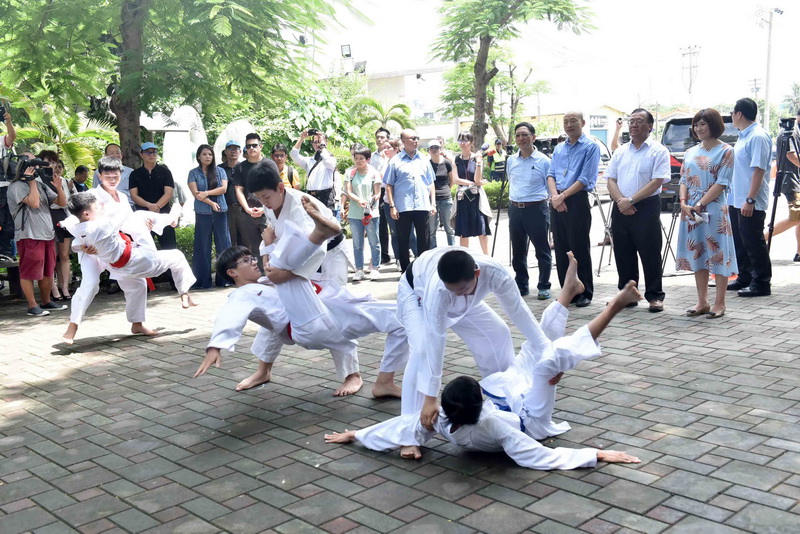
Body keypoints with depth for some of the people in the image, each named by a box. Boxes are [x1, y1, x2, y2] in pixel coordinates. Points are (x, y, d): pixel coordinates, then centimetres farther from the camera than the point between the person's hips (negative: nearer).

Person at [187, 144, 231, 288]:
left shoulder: (220, 171, 10)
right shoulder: (193, 173, 6)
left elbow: (224, 188, -2)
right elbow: (195, 193, -4)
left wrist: (207, 193, -13)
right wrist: (211, 203, -12)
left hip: (220, 212, 1)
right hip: (202, 213, -1)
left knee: (223, 244, 0)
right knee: (202, 247, 1)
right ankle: (203, 281, 5)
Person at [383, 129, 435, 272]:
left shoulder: (424, 160, 12)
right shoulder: (395, 161, 1)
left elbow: (431, 183, 15)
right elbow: (389, 185, 0)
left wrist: (433, 203, 8)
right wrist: (392, 206, -6)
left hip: (422, 206, 3)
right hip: (403, 207, -3)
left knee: (424, 240, 6)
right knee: (403, 240, 5)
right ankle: (405, 270, 14)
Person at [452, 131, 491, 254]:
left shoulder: (477, 157, -1)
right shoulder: (456, 159, 5)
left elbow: (477, 179, -9)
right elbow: (456, 180, -2)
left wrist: (478, 163, -20)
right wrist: (473, 183, -8)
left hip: (476, 197, -2)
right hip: (462, 197, 2)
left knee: (482, 231, -4)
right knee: (463, 233, 5)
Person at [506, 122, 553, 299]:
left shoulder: (543, 161, -6)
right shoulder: (511, 161, 8)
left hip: (536, 209, -5)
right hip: (515, 209, 5)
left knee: (542, 251, 3)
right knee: (517, 251, 11)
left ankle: (544, 286, 13)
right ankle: (521, 285, 22)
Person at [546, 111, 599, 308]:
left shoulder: (590, 147, -4)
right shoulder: (559, 148, 17)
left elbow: (585, 179, -12)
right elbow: (551, 174, 11)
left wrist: (563, 196, -14)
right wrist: (555, 195, -7)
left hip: (577, 201, -6)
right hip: (557, 202, 6)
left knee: (580, 249, -3)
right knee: (561, 249, 9)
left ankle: (585, 293, 6)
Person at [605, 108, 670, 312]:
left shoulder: (658, 151, -2)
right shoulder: (621, 151, 14)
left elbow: (657, 182, -12)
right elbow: (611, 180, 8)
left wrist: (631, 200, -17)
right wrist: (620, 201, -10)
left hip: (646, 207, -5)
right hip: (620, 209, 5)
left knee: (650, 255, -2)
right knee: (623, 254, 10)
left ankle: (654, 296, 6)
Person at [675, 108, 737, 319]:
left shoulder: (725, 151, -1)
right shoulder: (691, 152, 15)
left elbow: (721, 183, -9)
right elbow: (684, 180, 11)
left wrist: (699, 204, -16)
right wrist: (684, 203, -6)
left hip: (714, 209, -5)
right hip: (690, 210, 6)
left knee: (718, 254, -2)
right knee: (697, 254, 8)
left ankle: (719, 303, 5)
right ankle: (702, 302, 15)